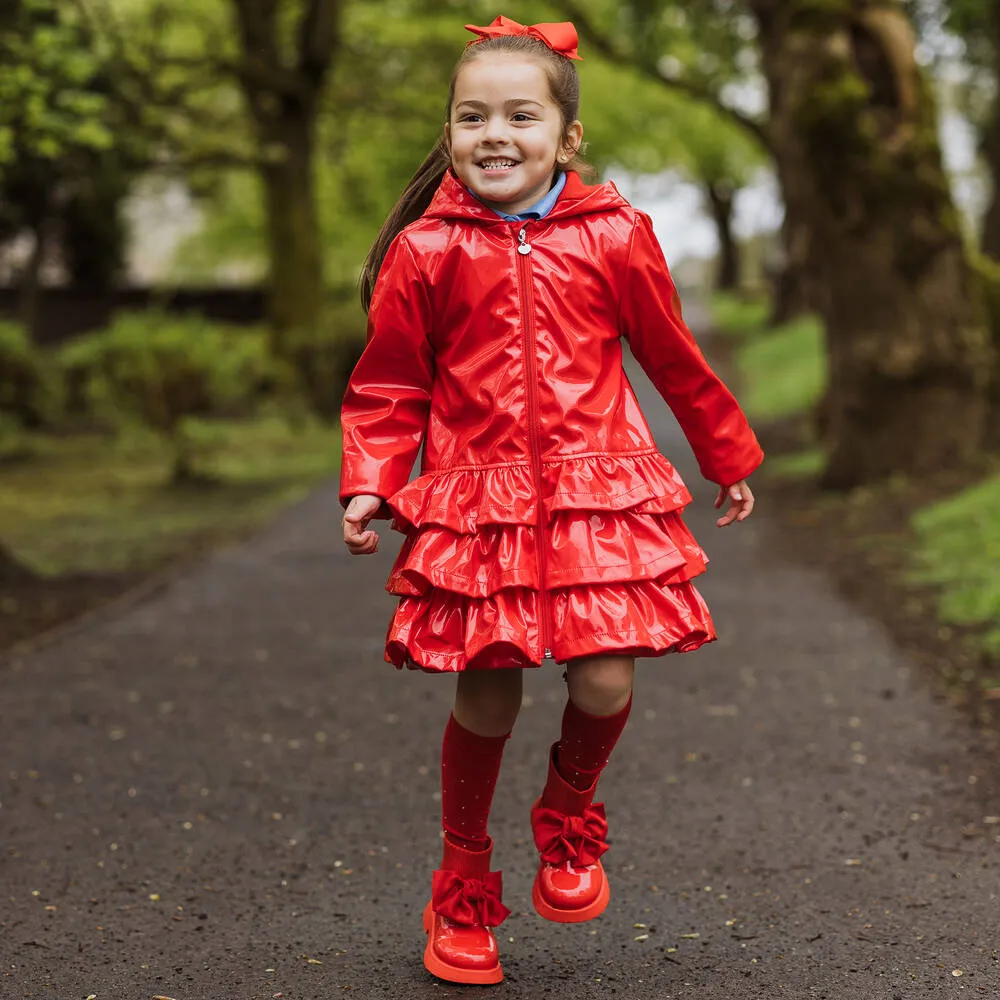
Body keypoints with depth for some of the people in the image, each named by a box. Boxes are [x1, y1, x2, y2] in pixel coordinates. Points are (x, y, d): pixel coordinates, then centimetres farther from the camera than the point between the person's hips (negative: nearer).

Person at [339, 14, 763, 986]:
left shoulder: (613, 238, 3)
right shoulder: (423, 251, 0)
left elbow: (675, 360, 15)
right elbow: (388, 386, 8)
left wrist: (729, 459, 24)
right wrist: (368, 485, -6)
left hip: (599, 494, 1)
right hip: (475, 502, 0)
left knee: (602, 686, -8)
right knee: (485, 702, 2)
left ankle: (569, 818, 27)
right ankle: (463, 885, 27)